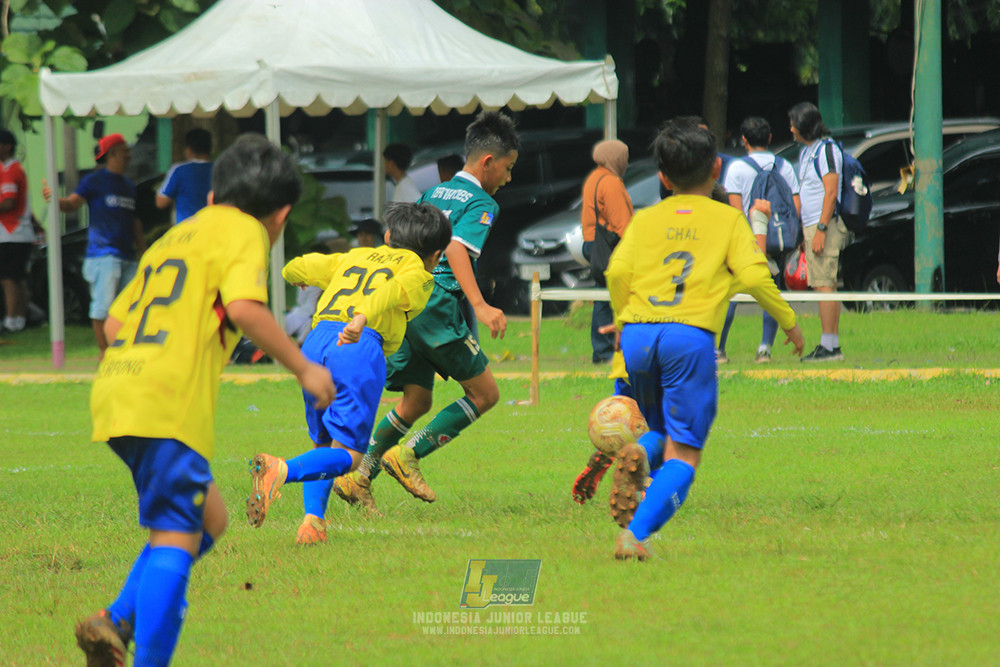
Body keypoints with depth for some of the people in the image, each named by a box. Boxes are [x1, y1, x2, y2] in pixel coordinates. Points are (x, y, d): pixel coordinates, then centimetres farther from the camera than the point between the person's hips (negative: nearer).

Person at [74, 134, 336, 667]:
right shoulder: (244, 231, 2)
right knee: (175, 538, -10)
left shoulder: (175, 237, 26)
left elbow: (114, 323, 25)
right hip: (168, 402, -8)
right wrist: (302, 367, -8)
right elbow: (243, 307, -16)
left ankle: (115, 623, 5)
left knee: (208, 518, 17)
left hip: (116, 389, 8)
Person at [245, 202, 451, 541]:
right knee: (346, 455, -6)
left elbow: (295, 269, 35)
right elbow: (394, 290, -7)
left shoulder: (355, 257, 31)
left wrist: (296, 276, 60)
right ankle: (282, 469, -32)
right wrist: (362, 318, -26)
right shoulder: (418, 273, 16)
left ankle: (312, 520, -2)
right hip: (360, 346, -5)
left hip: (315, 343, 5)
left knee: (323, 445, 19)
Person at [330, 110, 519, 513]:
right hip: (439, 306, -8)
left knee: (416, 402, 14)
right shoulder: (481, 203, -5)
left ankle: (358, 477, 4)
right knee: (485, 393, 2)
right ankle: (407, 456, -5)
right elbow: (456, 249, -21)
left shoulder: (434, 194, 19)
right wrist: (480, 306, -30)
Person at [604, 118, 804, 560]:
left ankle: (639, 456, -12)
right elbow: (753, 275, 0)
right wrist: (788, 321, 12)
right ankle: (635, 534, -20)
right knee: (682, 453, 0)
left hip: (638, 334, 3)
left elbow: (618, 271, 4)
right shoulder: (727, 219, 12)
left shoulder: (645, 219, 18)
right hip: (690, 336, -3)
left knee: (664, 432, 24)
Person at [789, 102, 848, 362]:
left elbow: (831, 192, -17)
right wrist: (803, 233, 20)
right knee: (824, 285, 8)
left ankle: (829, 345, -15)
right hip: (811, 226, 10)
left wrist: (821, 229, -22)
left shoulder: (826, 150, -10)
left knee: (824, 284, -12)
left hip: (825, 226, -10)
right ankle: (832, 346, 8)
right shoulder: (806, 152, 20)